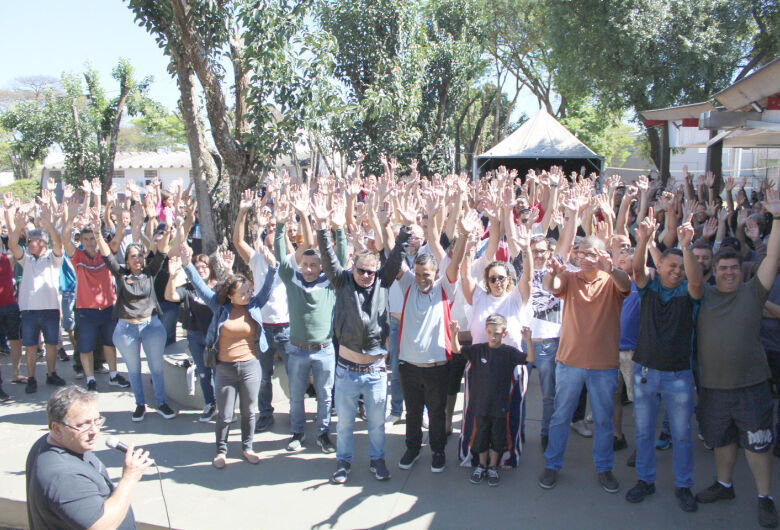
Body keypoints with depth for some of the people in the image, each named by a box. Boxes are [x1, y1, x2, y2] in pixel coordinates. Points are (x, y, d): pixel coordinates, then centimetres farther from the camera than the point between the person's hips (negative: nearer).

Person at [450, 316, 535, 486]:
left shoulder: (509, 352, -8)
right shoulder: (478, 350, -4)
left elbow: (530, 358, -17)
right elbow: (457, 350, -8)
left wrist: (528, 341, -35)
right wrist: (454, 334, -26)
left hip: (500, 405, -1)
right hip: (480, 403, 1)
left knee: (497, 438, 12)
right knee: (481, 435, 15)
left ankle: (493, 467, 31)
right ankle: (482, 465, 34)